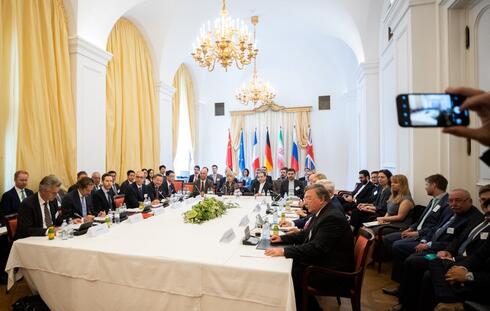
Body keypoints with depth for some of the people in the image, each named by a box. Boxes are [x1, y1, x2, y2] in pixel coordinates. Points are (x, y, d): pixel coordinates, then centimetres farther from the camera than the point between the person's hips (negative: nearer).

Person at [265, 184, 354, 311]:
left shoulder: (332, 217, -25)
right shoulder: (322, 213, 5)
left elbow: (316, 248, -30)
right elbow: (306, 234, 15)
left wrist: (284, 251, -30)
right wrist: (282, 238, 4)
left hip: (334, 271, -9)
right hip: (322, 259, 9)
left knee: (293, 275, -14)